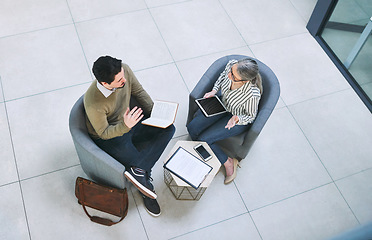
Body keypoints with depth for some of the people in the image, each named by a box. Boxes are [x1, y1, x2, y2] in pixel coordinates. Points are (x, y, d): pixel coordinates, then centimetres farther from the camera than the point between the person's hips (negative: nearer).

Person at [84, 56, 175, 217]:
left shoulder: (124, 70, -21)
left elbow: (139, 91, -1)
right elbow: (104, 133, -21)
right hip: (108, 137, -6)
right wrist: (125, 126, -40)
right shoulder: (93, 104, -34)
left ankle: (138, 169, -19)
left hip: (128, 123, 6)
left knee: (168, 129, -13)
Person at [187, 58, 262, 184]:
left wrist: (236, 119, -36)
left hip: (240, 118, -6)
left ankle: (228, 163, 12)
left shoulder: (253, 94, -39)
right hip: (222, 103, 6)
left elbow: (250, 116, -17)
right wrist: (214, 90, -12)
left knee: (202, 140, -13)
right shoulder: (231, 64, -26)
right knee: (192, 128, -6)